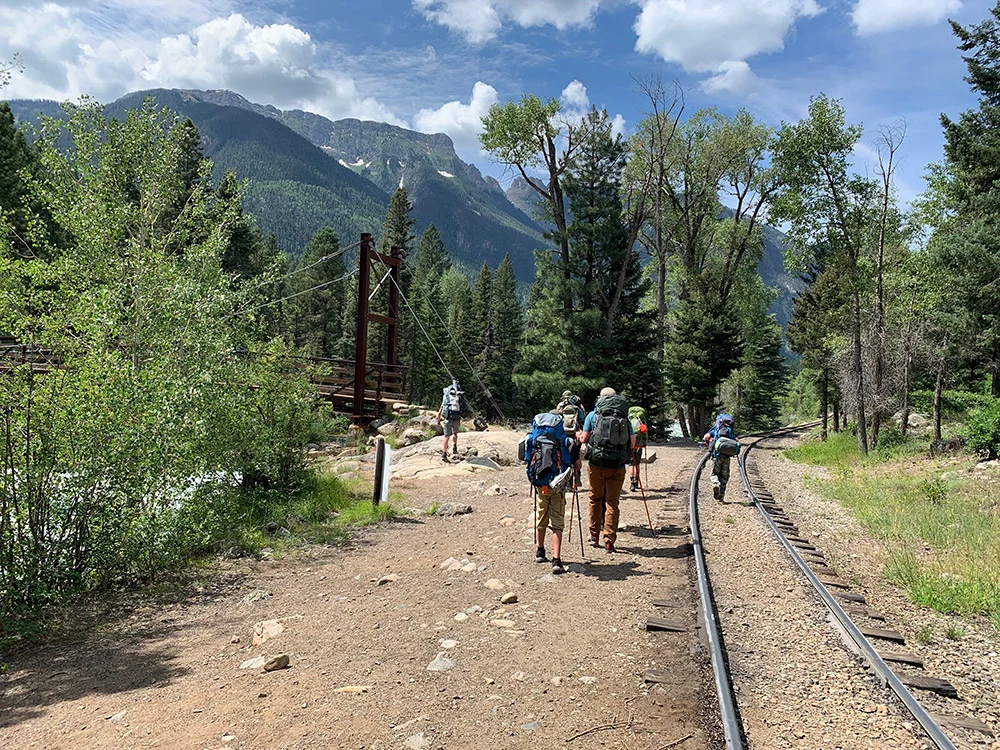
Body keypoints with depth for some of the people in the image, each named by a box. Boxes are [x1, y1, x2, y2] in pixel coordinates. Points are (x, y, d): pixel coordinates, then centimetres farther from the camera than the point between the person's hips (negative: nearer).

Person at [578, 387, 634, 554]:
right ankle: (609, 541, 2)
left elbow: (584, 439, -1)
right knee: (612, 502, 6)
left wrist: (580, 435, 21)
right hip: (618, 466, 0)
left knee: (595, 498, 18)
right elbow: (632, 444, 2)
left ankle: (594, 535, 27)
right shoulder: (624, 417, 5)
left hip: (596, 464, 0)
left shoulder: (593, 415, 1)